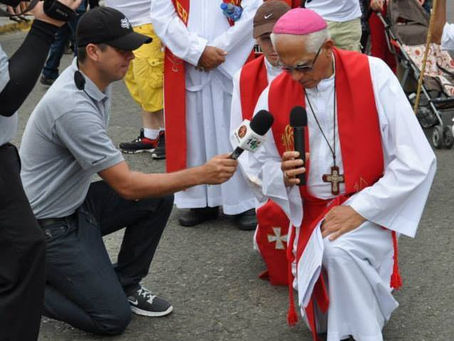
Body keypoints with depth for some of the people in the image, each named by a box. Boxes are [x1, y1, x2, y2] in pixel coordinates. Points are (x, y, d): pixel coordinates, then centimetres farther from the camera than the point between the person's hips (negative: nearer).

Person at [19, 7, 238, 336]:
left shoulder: (95, 80, -3)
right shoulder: (73, 106, -31)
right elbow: (127, 186, -29)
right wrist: (202, 174, -29)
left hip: (77, 200, 9)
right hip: (50, 224, -9)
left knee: (159, 198, -2)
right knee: (113, 318, -11)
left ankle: (126, 284, 12)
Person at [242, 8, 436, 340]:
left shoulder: (372, 75, -15)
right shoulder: (274, 95, -5)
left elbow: (417, 162, -16)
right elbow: (261, 165, 8)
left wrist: (361, 208, -20)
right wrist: (283, 174, -16)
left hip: (370, 207, -3)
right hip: (310, 212, 4)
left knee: (339, 251, -36)